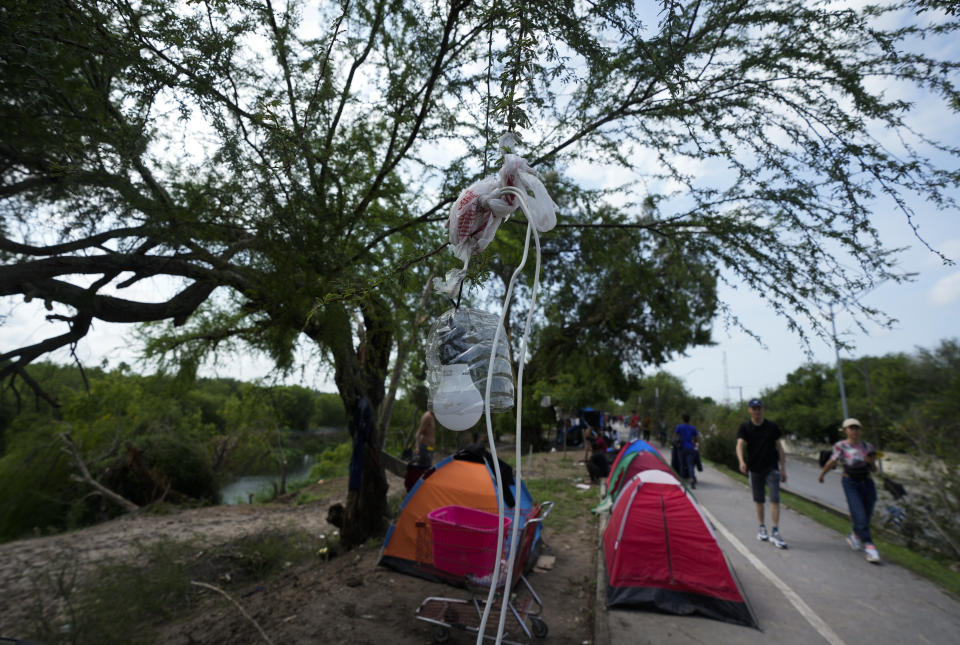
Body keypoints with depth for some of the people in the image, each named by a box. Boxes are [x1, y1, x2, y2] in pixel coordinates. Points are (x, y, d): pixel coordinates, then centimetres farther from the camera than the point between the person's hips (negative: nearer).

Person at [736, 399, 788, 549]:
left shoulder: (772, 426, 2)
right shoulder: (744, 427, -3)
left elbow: (779, 447, 6)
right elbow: (740, 445, -15)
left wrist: (783, 469, 4)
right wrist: (742, 461, -33)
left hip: (772, 468, 0)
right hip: (755, 469, 0)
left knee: (775, 500, -7)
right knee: (759, 501, 11)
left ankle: (775, 533, -3)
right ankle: (762, 528, 25)